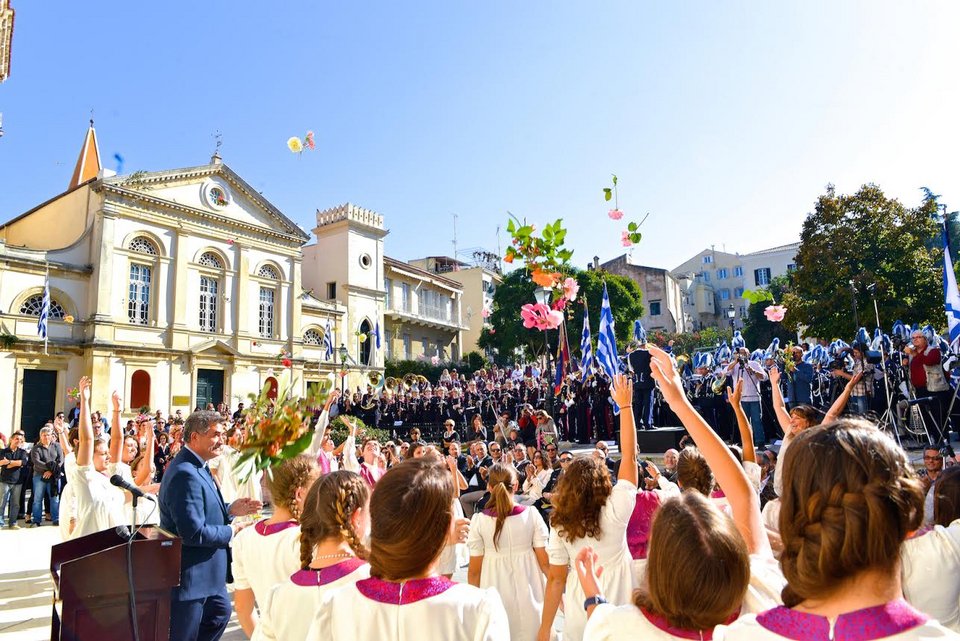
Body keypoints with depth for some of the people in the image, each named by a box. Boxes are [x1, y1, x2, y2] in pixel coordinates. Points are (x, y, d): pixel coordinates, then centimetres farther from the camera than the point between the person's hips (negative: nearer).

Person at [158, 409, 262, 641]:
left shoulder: (197, 467, 7)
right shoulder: (186, 474, -27)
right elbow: (194, 532, -30)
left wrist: (230, 510, 2)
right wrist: (230, 531, -15)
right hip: (188, 575, -10)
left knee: (220, 612, 26)